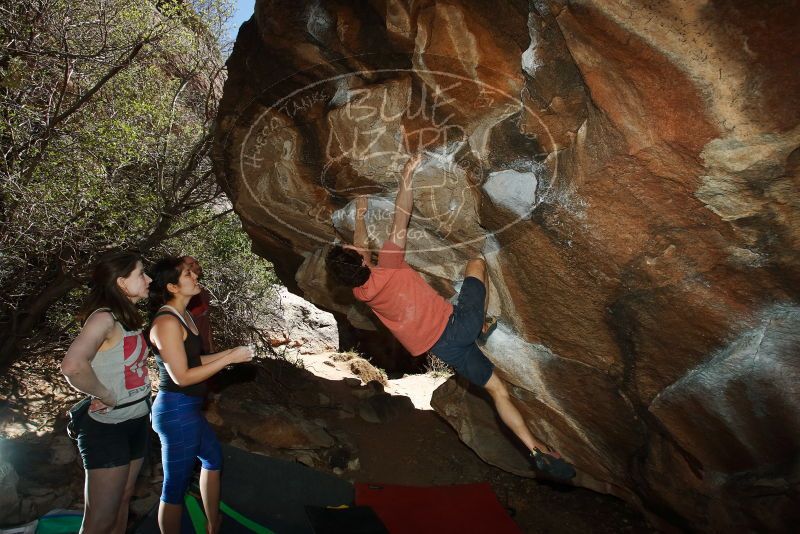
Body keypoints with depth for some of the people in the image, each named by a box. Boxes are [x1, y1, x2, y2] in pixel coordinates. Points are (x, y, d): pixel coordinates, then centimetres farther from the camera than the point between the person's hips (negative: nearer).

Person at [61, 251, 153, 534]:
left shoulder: (129, 319, 7)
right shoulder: (104, 318, -19)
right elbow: (72, 366, -35)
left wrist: (143, 404, 3)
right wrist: (106, 396, -20)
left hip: (137, 423, 8)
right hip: (108, 428, -8)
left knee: (123, 502, 18)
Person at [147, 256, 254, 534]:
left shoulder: (183, 316, 9)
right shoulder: (167, 322, -21)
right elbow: (181, 377, -22)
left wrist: (228, 353, 6)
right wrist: (229, 359, -19)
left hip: (189, 408, 11)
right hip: (176, 410, -11)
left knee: (213, 457, 27)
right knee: (176, 486, 3)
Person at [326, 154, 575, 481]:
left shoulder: (360, 293, 2)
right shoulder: (387, 267, -16)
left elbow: (360, 245, 19)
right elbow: (401, 221, -12)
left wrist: (360, 213, 29)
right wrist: (406, 176, -1)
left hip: (440, 349, 6)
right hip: (456, 325, -5)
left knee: (497, 389, 17)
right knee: (476, 263, 16)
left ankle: (536, 450, 10)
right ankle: (483, 327, 19)